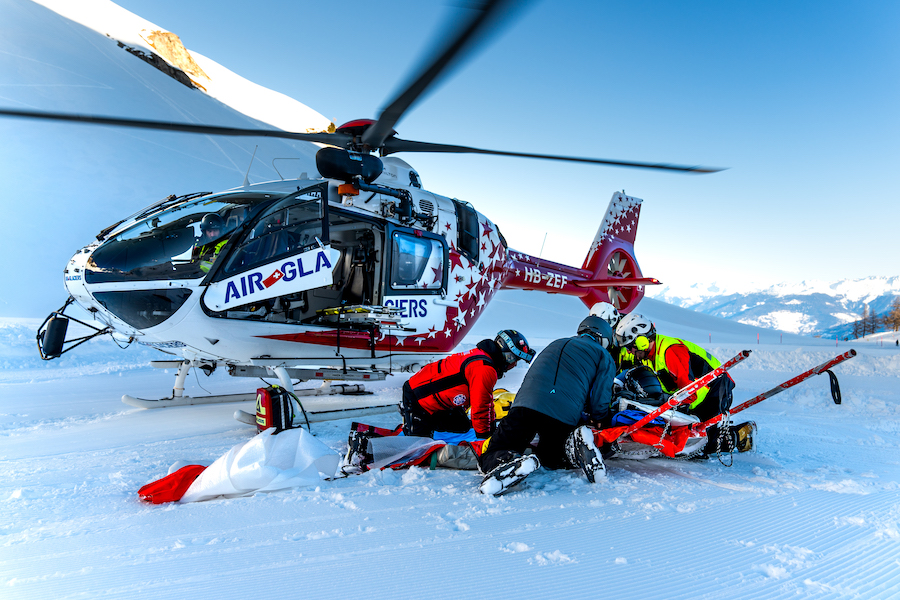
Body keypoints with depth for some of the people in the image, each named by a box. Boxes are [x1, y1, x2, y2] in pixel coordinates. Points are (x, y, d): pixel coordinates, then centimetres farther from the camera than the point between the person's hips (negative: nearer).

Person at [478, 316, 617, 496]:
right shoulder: (604, 356, 20)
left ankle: (512, 461, -24)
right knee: (548, 457, 29)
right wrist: (596, 421, 32)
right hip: (566, 417, -1)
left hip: (526, 406, 1)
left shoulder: (556, 344, 33)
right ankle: (575, 446, -1)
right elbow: (600, 402, 10)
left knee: (490, 456, 9)